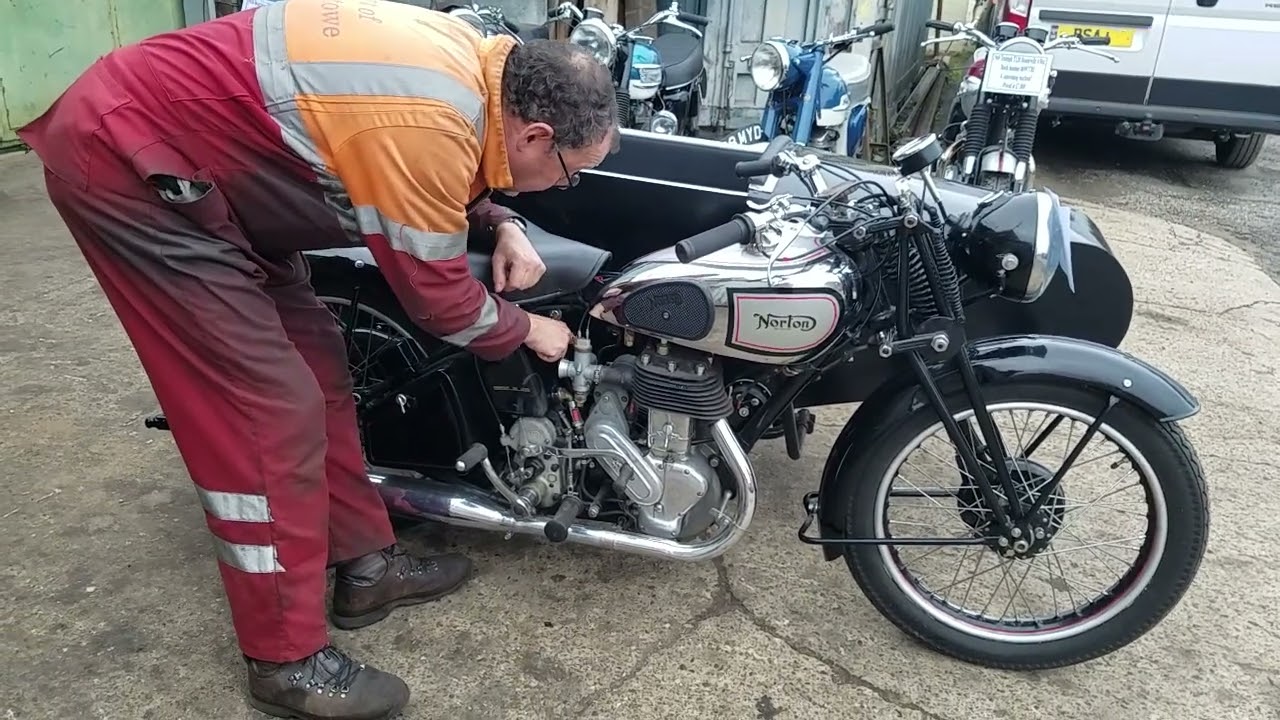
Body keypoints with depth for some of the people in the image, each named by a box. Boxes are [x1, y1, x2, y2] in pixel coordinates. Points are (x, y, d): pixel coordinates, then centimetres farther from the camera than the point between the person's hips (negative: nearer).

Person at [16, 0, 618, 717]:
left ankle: (366, 563, 25)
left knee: (318, 368, 10)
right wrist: (525, 329, 0)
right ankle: (288, 661, 4)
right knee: (271, 408, -11)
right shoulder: (429, 126, -30)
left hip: (191, 148, 10)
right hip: (127, 163, -10)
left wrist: (503, 224, 4)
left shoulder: (471, 59, -1)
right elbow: (438, 295, -17)